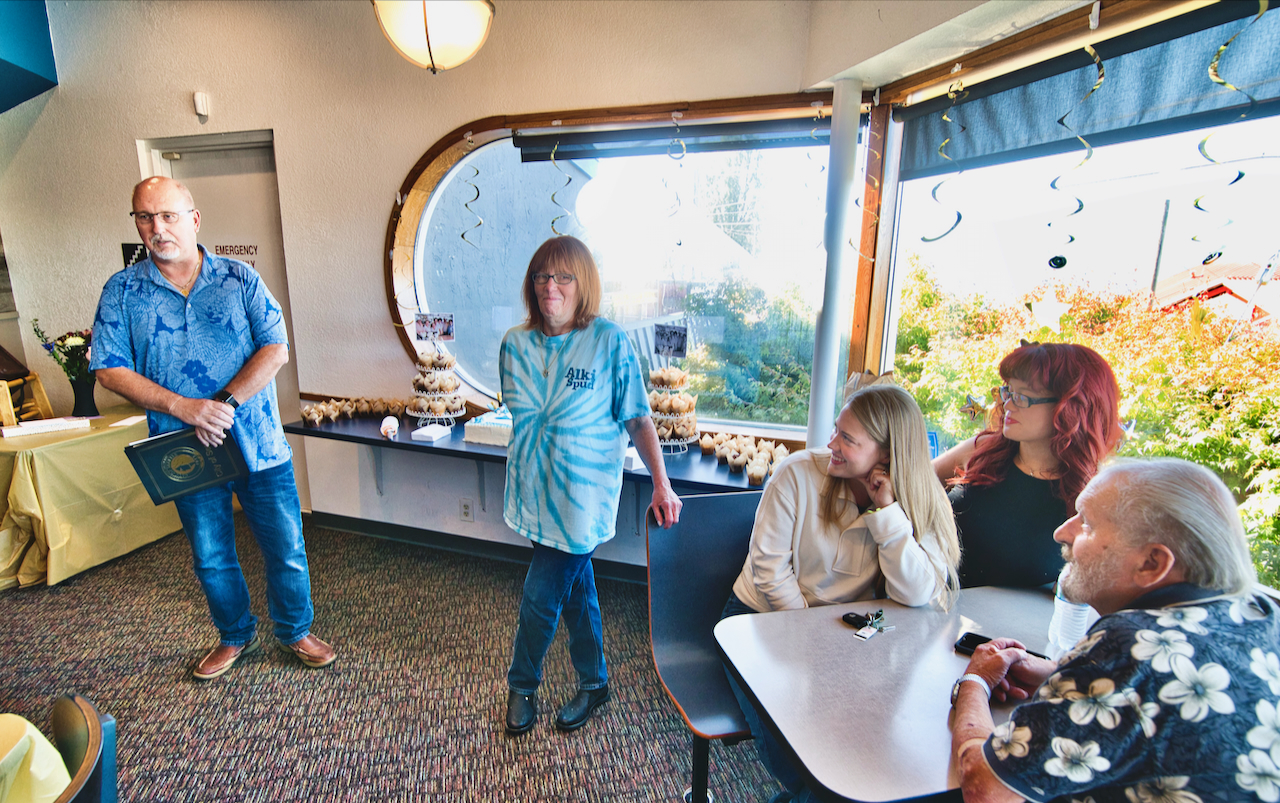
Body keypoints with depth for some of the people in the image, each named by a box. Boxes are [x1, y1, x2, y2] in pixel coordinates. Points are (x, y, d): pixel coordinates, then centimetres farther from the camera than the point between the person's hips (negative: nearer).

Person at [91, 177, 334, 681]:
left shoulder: (240, 278, -1)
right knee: (211, 558, 17)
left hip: (259, 446, -1)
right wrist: (183, 407, -18)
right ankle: (235, 637, 40)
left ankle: (295, 631, 30)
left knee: (287, 551, 7)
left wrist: (225, 403, -19)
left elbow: (275, 349, -8)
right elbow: (109, 369, -3)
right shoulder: (121, 291, 2)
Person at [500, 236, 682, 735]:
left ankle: (522, 684, 34)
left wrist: (661, 484, -13)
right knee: (576, 587, 17)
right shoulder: (515, 343, 1)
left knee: (541, 595, 4)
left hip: (583, 496, -4)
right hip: (536, 489, 4)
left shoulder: (610, 341, -11)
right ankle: (594, 681, 40)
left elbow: (638, 419, -8)